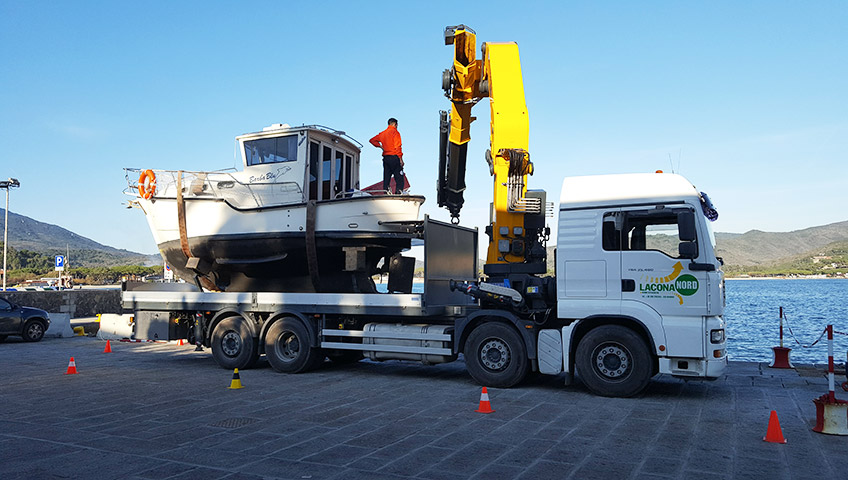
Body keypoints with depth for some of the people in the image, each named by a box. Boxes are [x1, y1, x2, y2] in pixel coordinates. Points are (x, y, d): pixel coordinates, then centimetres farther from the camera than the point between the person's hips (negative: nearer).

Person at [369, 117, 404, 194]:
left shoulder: (382, 133, 16)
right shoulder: (395, 132, -4)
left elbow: (372, 140, 25)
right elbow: (397, 146, -13)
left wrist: (380, 146, 16)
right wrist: (400, 158, -12)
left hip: (386, 158, 7)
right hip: (394, 157, -7)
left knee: (386, 180, 7)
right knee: (399, 179, -7)